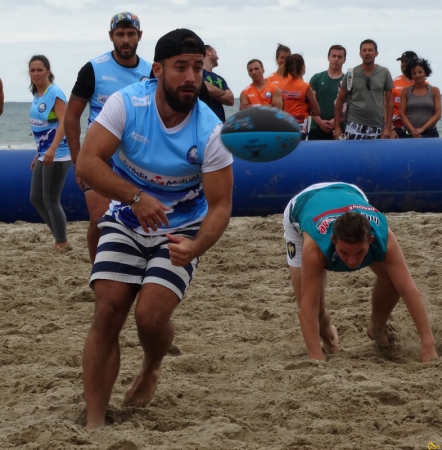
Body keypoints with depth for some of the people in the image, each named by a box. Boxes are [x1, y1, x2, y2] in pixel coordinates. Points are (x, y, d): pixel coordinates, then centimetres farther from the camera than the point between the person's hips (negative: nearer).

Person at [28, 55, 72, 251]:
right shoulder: (37, 95, 11)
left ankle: (62, 243, 10)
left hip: (57, 155, -9)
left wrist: (52, 149, -37)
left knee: (51, 200, -3)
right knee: (36, 198, 13)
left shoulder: (54, 93, -15)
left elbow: (64, 122, -25)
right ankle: (58, 236, 24)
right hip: (44, 154, 9)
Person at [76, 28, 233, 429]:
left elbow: (220, 205, -18)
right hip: (125, 222, 1)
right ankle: (94, 423, -6)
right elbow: (87, 163, -23)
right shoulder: (126, 104, -19)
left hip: (181, 231, -1)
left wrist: (196, 247, -38)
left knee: (150, 317, -17)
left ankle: (152, 369, 20)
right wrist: (136, 197, -36)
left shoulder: (210, 131, -20)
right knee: (108, 312, -12)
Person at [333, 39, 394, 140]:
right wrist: (337, 126, 1)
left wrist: (388, 127, -1)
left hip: (377, 126, 2)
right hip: (355, 125, -1)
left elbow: (389, 101, 6)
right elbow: (340, 100, 7)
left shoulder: (384, 73, 4)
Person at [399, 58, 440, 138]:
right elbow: (402, 114, 2)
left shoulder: (434, 91, 7)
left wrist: (422, 129, -11)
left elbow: (438, 114, 1)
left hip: (430, 133, 0)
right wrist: (412, 130, -13)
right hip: (410, 134, 0)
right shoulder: (405, 92, 8)